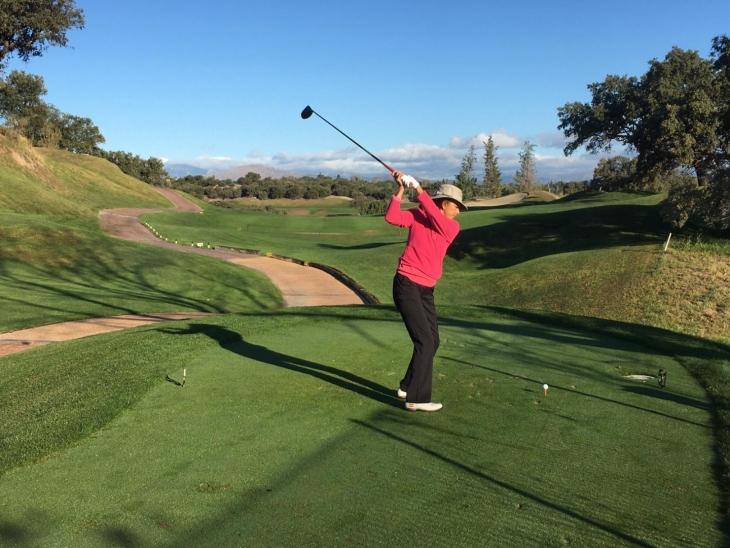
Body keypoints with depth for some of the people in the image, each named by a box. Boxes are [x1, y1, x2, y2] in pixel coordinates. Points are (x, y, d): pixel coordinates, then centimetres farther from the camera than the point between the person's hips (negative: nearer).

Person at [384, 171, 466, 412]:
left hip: (426, 290, 7)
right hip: (406, 285, -7)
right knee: (425, 342, -12)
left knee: (431, 341, 11)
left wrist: (419, 190, -14)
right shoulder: (417, 215, -1)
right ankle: (417, 399, -5)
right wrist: (401, 190, -16)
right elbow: (392, 217, -16)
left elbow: (436, 220, -13)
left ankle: (407, 386, 27)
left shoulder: (453, 227, 6)